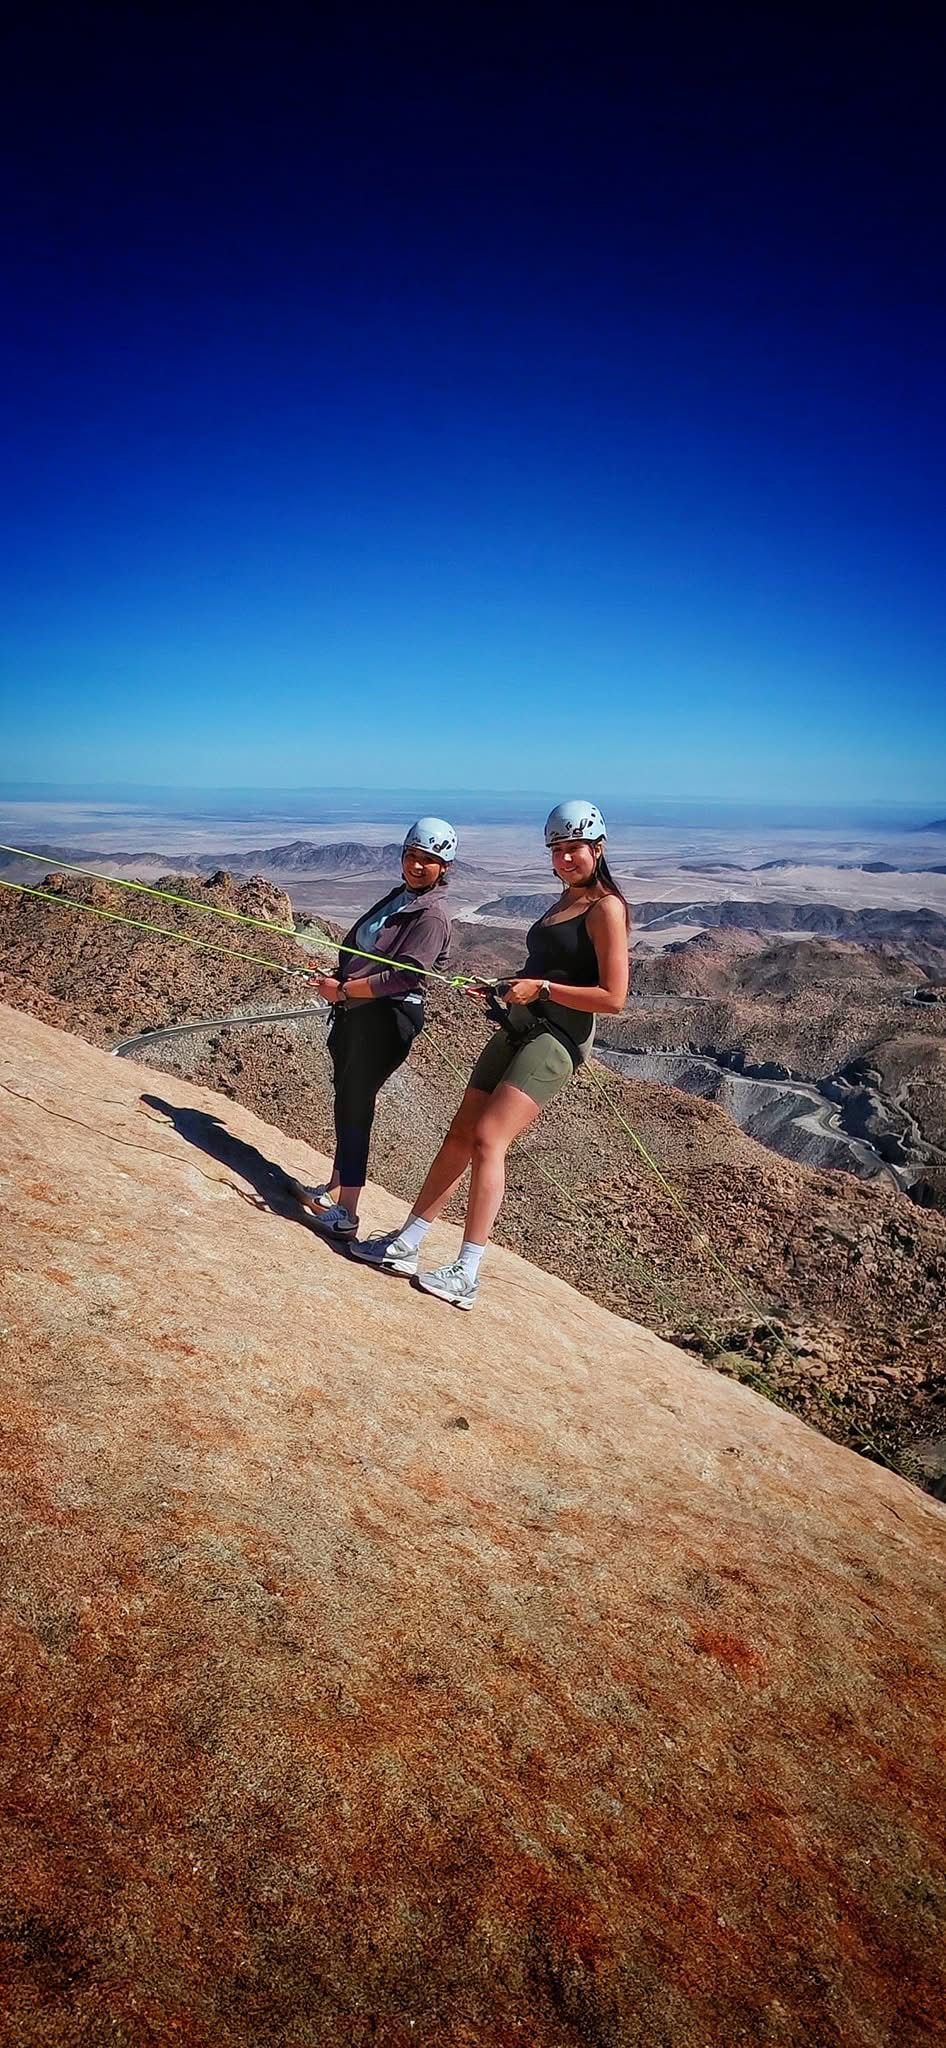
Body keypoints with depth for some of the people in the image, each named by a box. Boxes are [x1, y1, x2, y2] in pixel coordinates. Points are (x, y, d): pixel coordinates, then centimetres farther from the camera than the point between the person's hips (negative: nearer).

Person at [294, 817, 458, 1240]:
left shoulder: (432, 916, -12)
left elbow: (404, 976, -21)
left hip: (387, 1020, -9)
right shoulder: (397, 897, 14)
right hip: (355, 1014, 9)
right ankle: (335, 1191, 31)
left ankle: (345, 1214, -4)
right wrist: (336, 976, 3)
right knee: (346, 1102, 16)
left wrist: (342, 990, -16)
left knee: (354, 1107, -9)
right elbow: (355, 945, 22)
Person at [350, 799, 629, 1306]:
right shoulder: (563, 902, 18)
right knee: (460, 1135, 5)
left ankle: (466, 1275, -13)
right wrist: (500, 987, 13)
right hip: (517, 1030, 9)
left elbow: (612, 997, -15)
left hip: (554, 1041, -9)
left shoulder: (606, 908, -8)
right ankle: (405, 1244, 12)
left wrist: (542, 988, -15)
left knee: (487, 1139, -19)